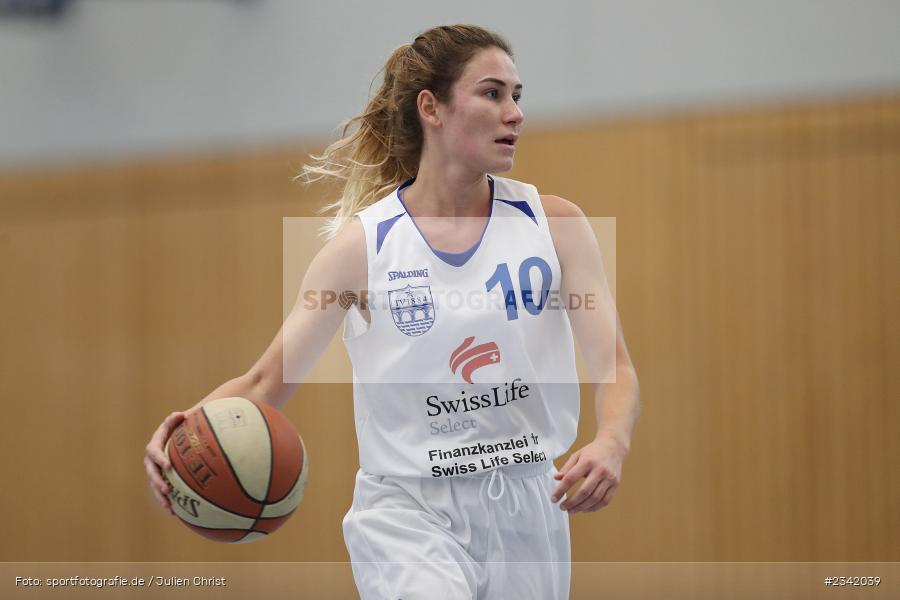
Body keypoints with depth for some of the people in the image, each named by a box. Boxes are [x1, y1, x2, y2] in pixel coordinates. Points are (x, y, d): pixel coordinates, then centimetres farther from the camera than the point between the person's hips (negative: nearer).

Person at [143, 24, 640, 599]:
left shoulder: (554, 223, 0)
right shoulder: (363, 243, -5)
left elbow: (615, 367, -5)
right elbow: (266, 382, -3)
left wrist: (610, 445, -27)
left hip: (528, 513, 3)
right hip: (409, 512, -3)